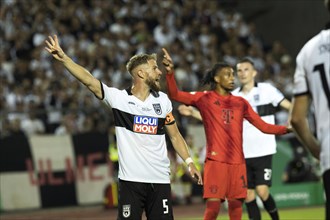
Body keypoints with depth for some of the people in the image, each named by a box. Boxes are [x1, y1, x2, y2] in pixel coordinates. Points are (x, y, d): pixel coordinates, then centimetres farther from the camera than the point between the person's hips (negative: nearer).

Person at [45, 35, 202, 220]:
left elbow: (175, 135, 16)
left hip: (160, 179, 3)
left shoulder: (162, 100, 8)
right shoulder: (118, 98, -3)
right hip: (131, 179, -3)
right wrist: (64, 58, -25)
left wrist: (189, 162, 7)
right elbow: (89, 80, -13)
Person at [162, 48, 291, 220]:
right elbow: (174, 95, -6)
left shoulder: (240, 103, 13)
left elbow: (263, 126, 13)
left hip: (237, 162, 4)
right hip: (215, 160, -4)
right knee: (213, 205, -11)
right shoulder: (204, 99, 3)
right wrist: (170, 72, -20)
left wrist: (287, 129, 2)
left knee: (236, 203, 4)